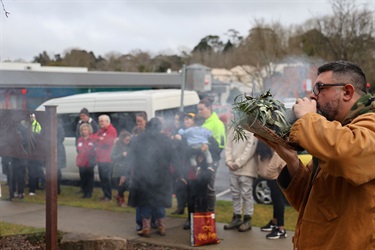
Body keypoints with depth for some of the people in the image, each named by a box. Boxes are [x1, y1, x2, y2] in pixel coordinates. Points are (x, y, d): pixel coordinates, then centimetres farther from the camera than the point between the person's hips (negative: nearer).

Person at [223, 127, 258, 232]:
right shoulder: (232, 128, 13)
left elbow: (250, 148, -13)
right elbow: (228, 145, 10)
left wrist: (238, 163, -14)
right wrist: (229, 161, -4)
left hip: (246, 168, -6)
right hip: (233, 167, 6)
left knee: (246, 194, 0)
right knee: (235, 194, 11)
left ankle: (247, 220, 8)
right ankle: (236, 218, 20)